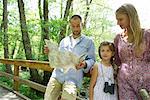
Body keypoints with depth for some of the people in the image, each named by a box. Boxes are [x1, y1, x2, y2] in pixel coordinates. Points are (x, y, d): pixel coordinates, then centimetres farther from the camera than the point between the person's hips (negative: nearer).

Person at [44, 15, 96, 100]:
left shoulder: (88, 41, 11)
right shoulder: (64, 41, 22)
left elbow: (92, 60, 7)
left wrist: (85, 64, -15)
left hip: (73, 78, -3)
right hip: (57, 74, 3)